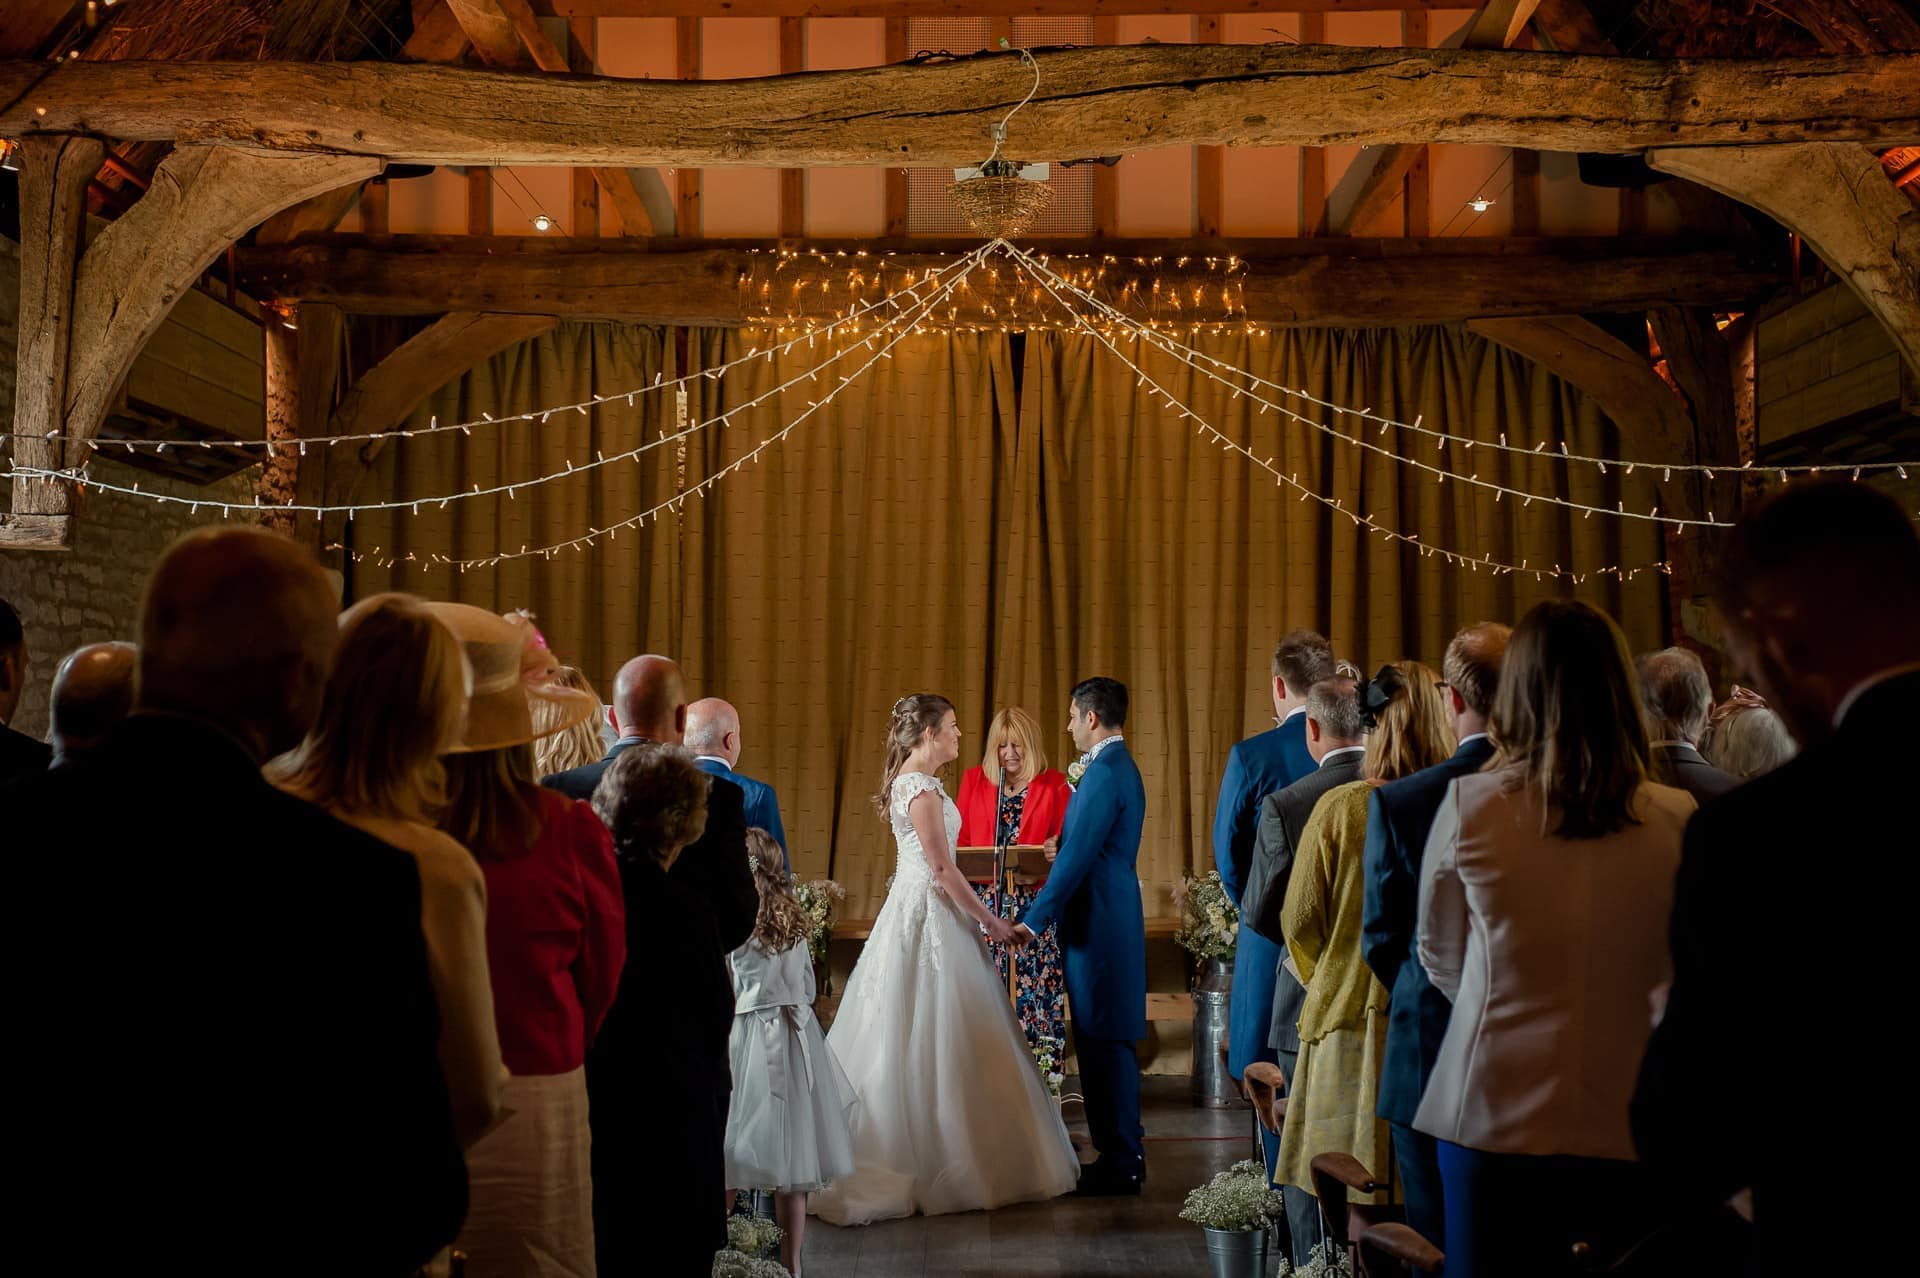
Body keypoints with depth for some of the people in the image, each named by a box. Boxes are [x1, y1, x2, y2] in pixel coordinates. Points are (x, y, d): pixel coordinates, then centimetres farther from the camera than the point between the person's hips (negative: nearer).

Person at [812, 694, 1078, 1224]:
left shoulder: (907, 782, 14)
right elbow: (942, 869, -18)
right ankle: (942, 1165, 4)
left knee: (906, 1040, 12)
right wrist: (990, 920, -12)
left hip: (913, 912, 10)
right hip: (929, 919, -10)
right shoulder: (922, 789, -16)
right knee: (935, 1041, -3)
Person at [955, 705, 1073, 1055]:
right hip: (985, 903, 2)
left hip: (1035, 905, -1)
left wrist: (1057, 851, -19)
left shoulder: (1055, 784, 4)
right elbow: (958, 840, 11)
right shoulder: (973, 780, 10)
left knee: (1037, 988, -4)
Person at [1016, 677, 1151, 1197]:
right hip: (1111, 920, 10)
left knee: (1105, 1041, -4)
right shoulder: (1120, 767, 15)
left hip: (1100, 925, -10)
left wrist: (1035, 920, -17)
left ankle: (1119, 1164, 3)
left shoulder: (1105, 773, -17)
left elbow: (1077, 857, -20)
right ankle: (1123, 1154, 22)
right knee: (1105, 1040, 14)